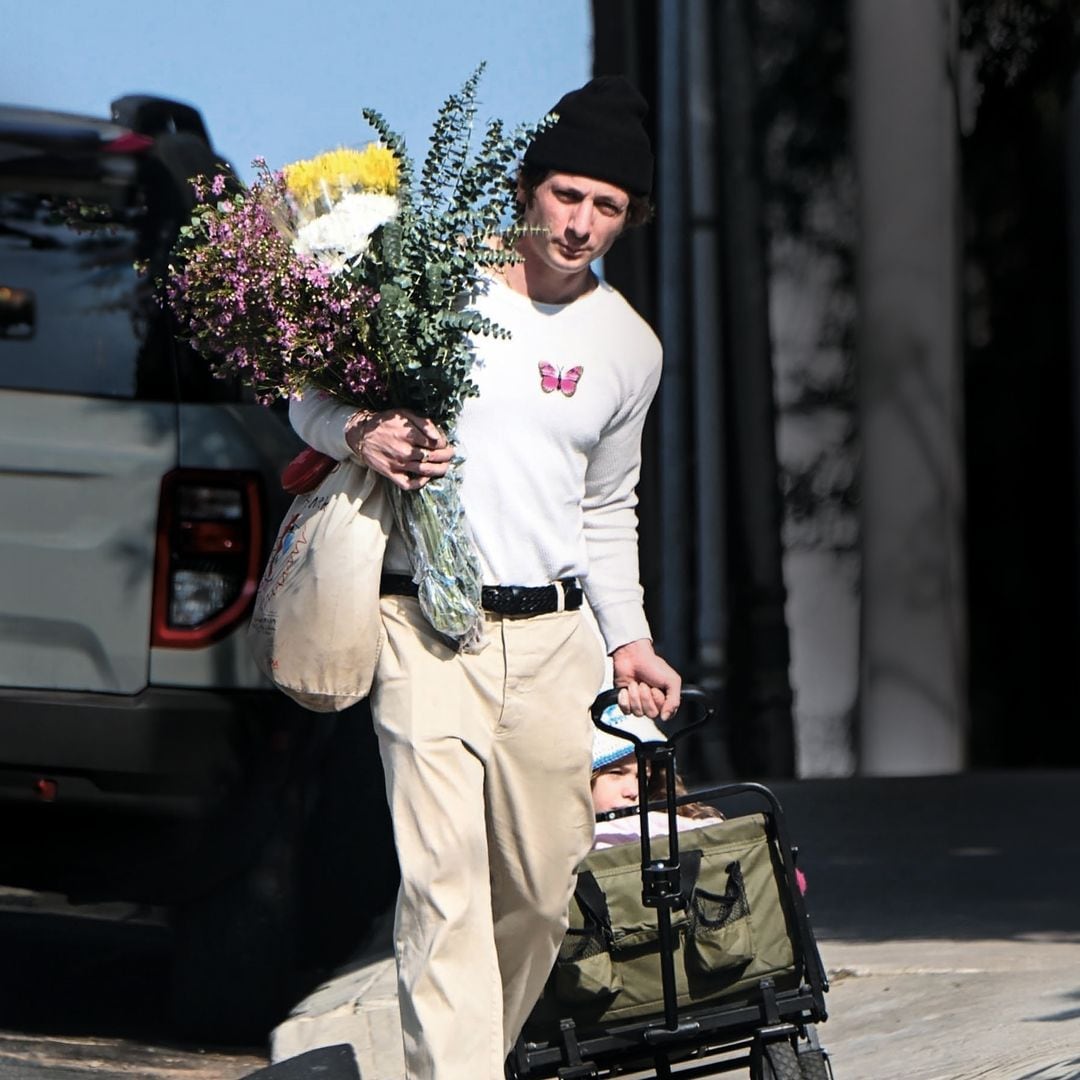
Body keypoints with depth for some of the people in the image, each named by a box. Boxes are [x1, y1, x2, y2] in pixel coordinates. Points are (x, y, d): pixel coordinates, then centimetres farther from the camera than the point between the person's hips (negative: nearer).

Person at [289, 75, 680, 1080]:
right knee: (443, 886, -16)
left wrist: (628, 638, 17)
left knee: (544, 891, 8)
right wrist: (358, 433, -16)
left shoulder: (629, 347, 13)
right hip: (424, 628, -5)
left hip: (551, 636, 5)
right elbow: (311, 401, 6)